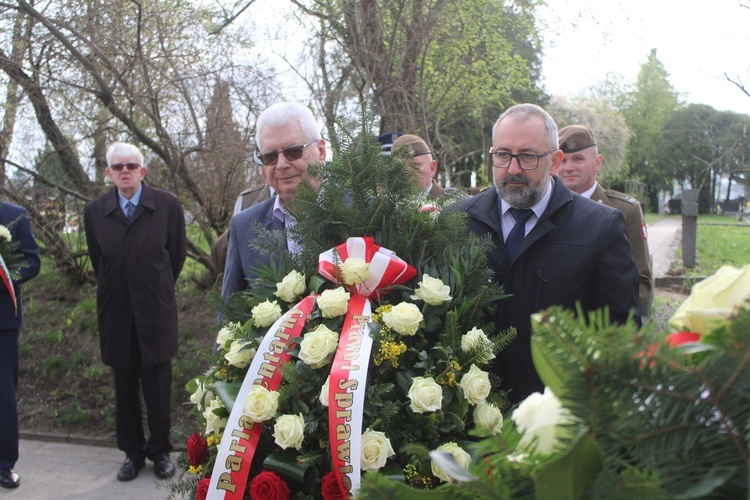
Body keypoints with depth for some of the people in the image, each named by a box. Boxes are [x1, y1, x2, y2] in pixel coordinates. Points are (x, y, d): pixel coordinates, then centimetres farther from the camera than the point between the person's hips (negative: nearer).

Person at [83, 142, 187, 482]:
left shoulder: (168, 205, -6)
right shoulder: (94, 211, 0)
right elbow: (97, 259, 13)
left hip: (155, 311, -2)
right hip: (115, 313, 2)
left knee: (157, 385, 6)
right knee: (125, 387, 10)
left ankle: (160, 451, 21)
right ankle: (132, 452, 23)